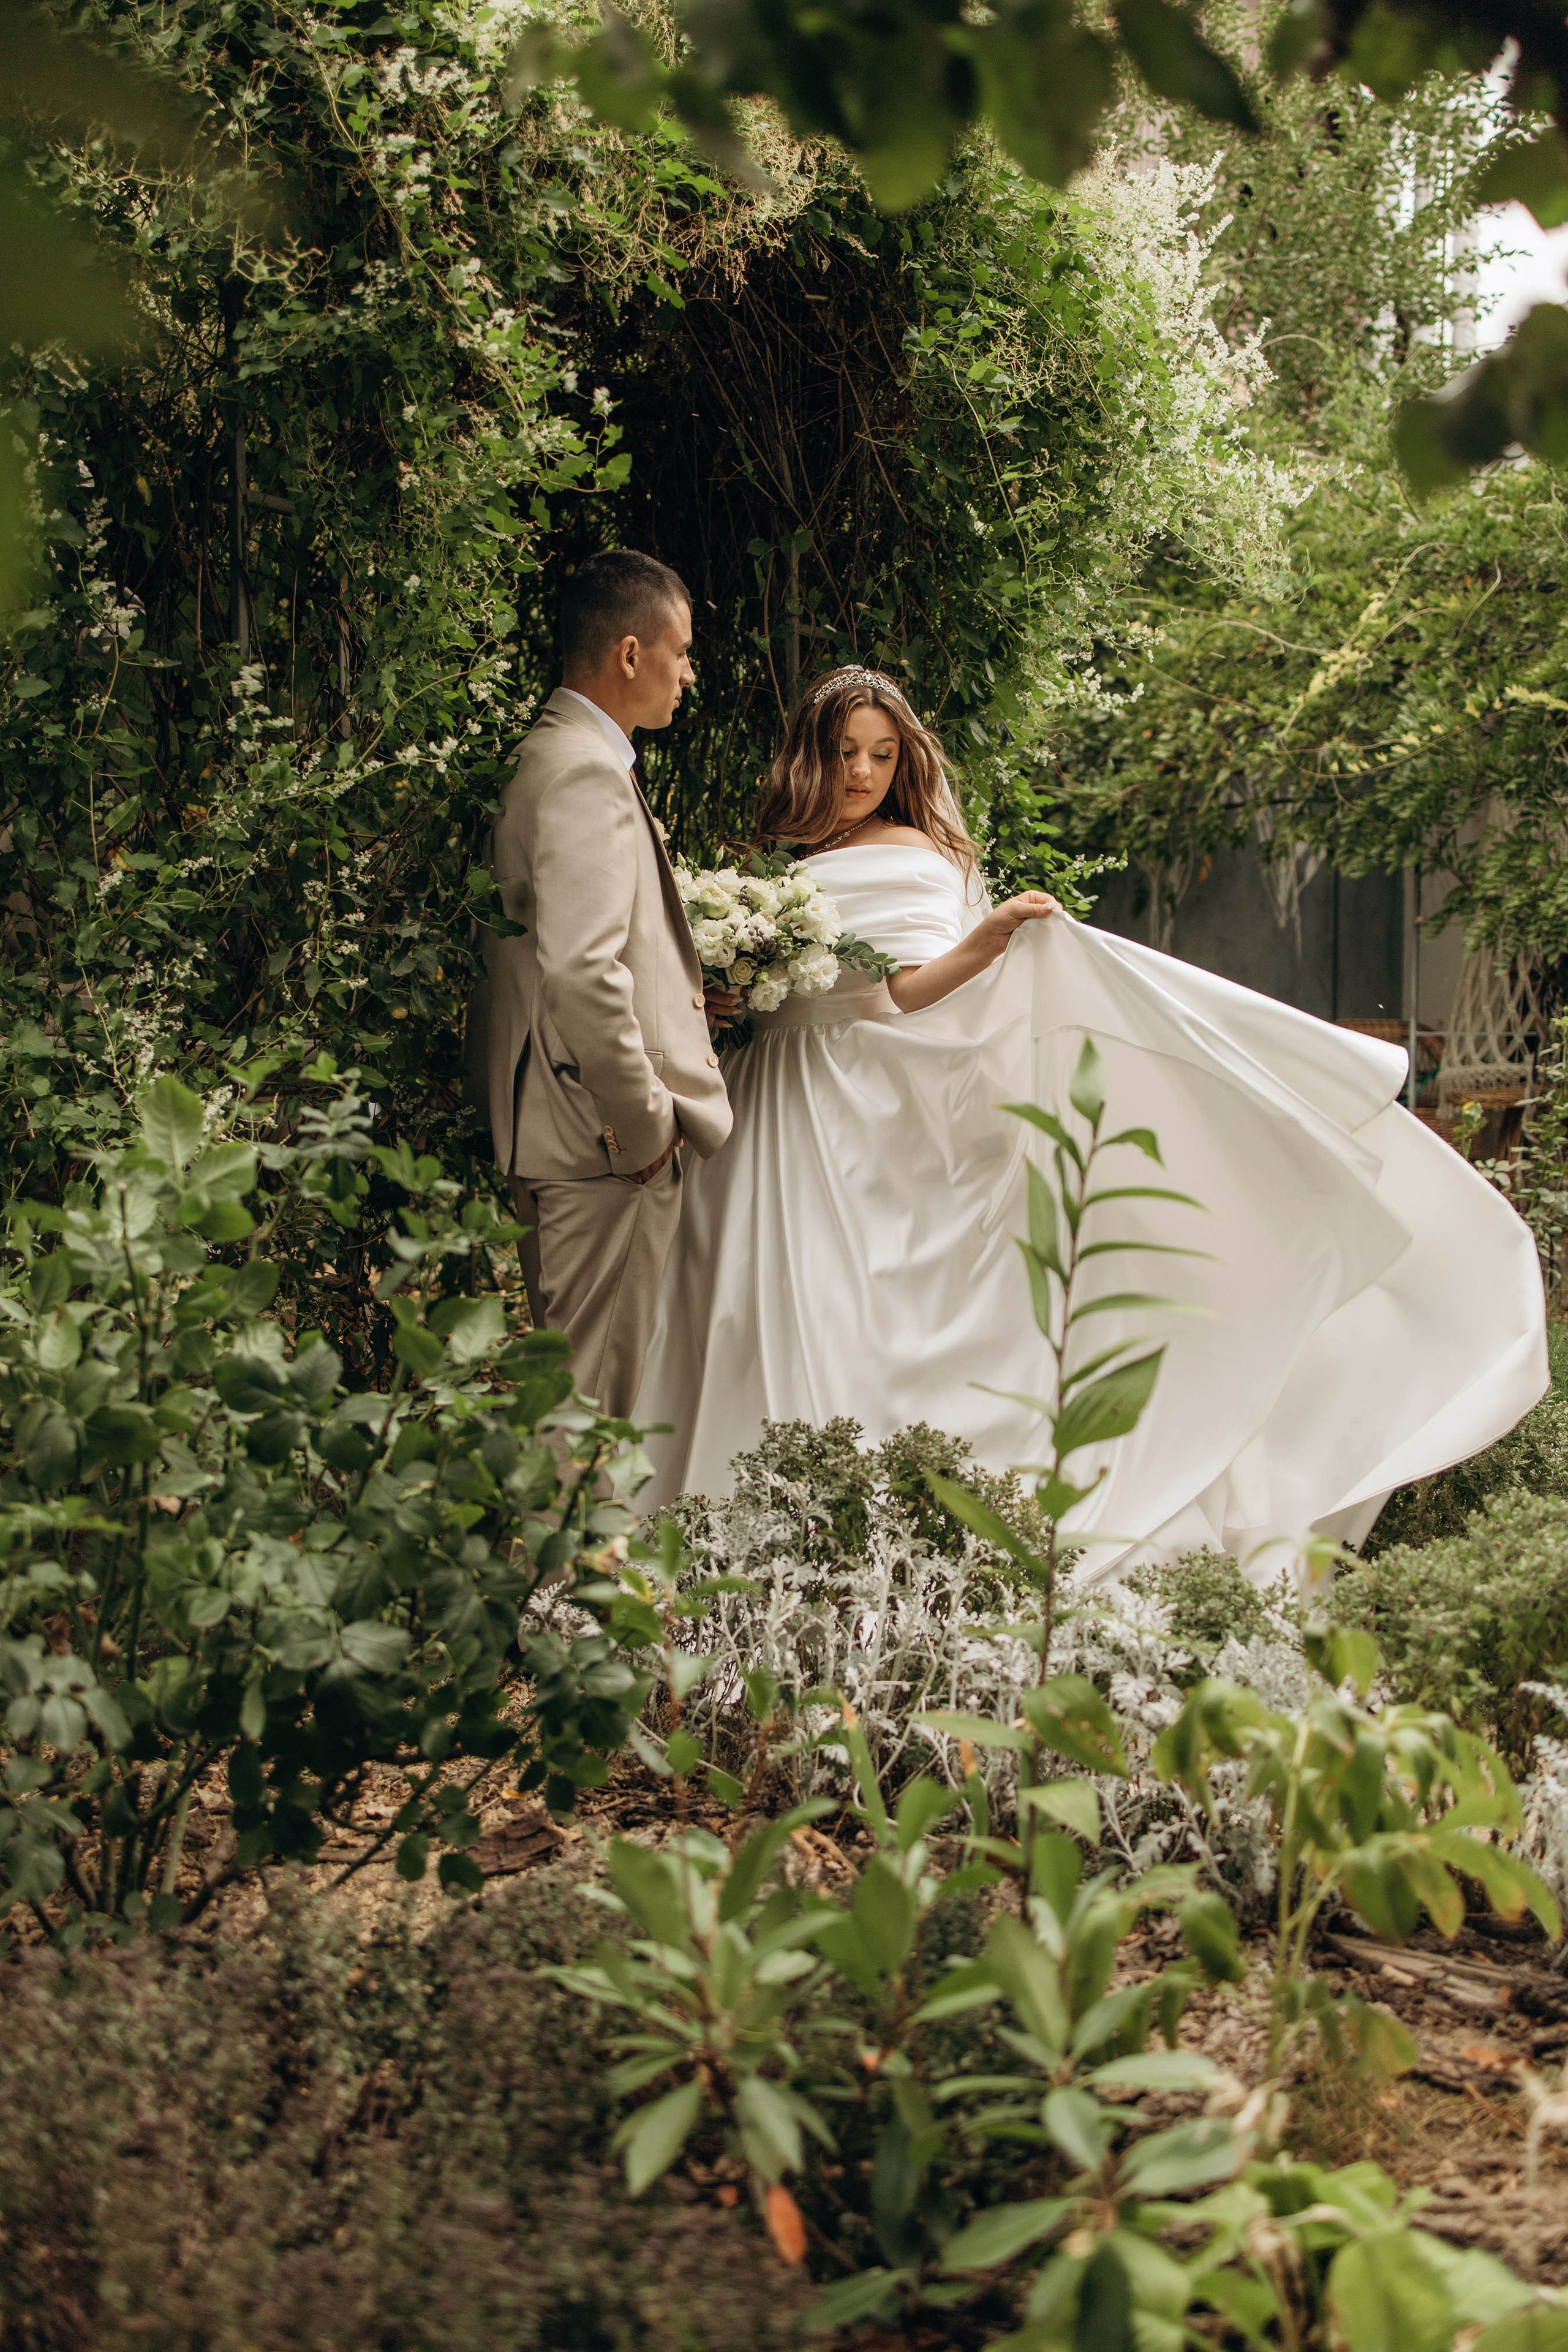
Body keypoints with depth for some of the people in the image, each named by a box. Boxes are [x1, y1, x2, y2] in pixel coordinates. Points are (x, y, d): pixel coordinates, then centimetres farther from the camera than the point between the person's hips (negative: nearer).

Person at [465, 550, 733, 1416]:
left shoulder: (548, 755, 16)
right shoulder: (586, 770, -17)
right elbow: (582, 969, -27)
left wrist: (682, 989, 14)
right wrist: (644, 1119, -19)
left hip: (552, 1132, 11)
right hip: (604, 1145, -11)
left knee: (566, 1371, 17)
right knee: (592, 1386, -4)